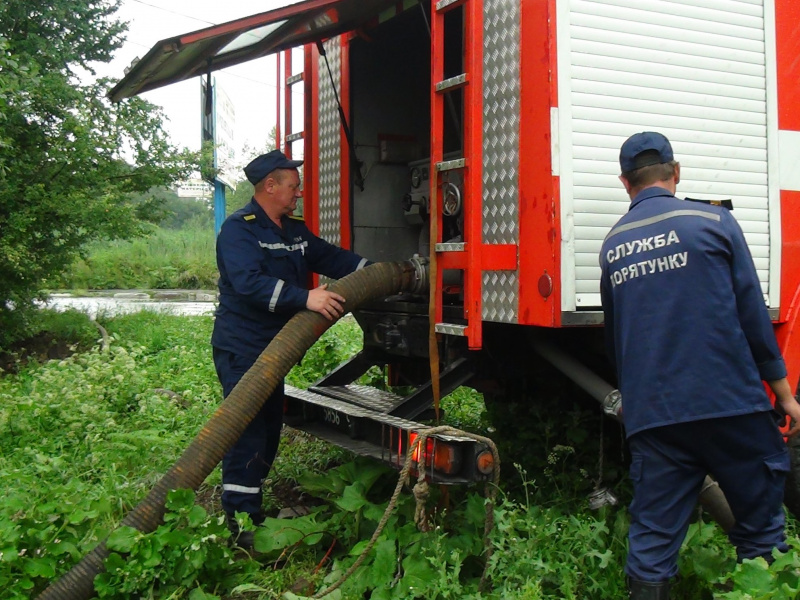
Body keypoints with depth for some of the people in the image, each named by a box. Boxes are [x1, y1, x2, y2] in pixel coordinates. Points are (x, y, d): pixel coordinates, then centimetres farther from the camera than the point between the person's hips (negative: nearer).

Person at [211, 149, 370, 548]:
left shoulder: (295, 231, 15)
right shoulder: (239, 230, -15)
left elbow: (332, 259, 16)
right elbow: (249, 283, -29)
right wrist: (305, 298, -38)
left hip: (273, 347, 10)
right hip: (240, 350, -9)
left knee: (270, 428, 15)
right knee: (247, 433, -10)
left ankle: (251, 506, 28)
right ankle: (240, 524, -5)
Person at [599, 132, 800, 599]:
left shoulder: (612, 245, 10)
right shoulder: (713, 221, -1)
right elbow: (753, 313, -1)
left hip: (650, 416, 3)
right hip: (730, 404, -3)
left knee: (652, 540, 7)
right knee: (761, 530, 12)